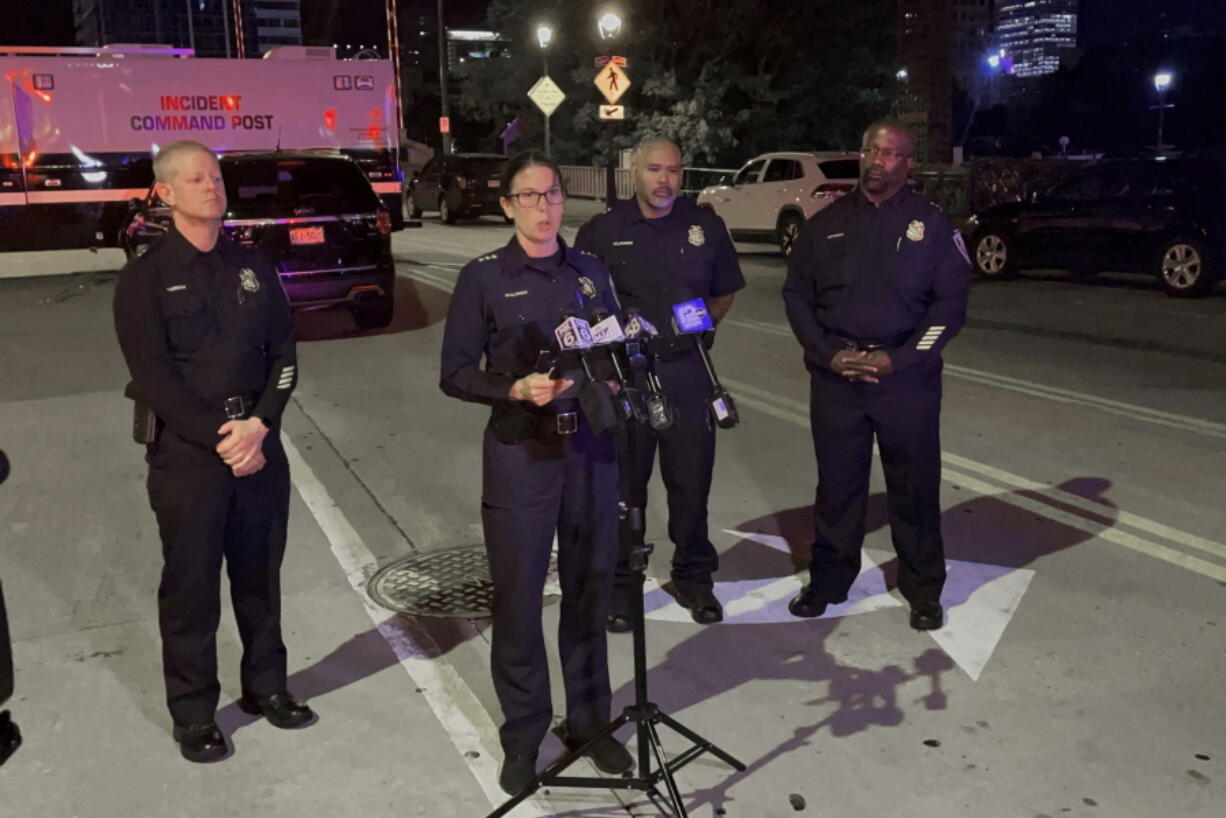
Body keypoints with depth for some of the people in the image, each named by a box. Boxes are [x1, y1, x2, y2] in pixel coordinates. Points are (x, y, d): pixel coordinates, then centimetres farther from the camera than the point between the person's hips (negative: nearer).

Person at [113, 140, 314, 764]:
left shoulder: (253, 267, 9)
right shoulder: (145, 278, -3)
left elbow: (283, 353, 5)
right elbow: (153, 375, -11)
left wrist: (259, 425, -9)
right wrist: (219, 437, -16)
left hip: (259, 442, 4)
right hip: (185, 452, -4)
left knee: (260, 575, 14)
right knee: (190, 588, 4)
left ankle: (265, 685, 30)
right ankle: (194, 716, 18)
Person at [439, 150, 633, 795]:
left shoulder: (590, 271, 11)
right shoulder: (483, 277, 0)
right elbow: (455, 374, -3)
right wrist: (516, 388, -19)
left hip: (590, 451, 3)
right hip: (520, 455, -3)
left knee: (589, 593, 11)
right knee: (517, 599, 3)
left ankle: (590, 722, 28)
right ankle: (522, 737, 20)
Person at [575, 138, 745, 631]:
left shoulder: (705, 226, 9)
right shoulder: (602, 232, 2)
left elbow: (725, 292, 18)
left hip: (687, 372, 2)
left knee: (691, 480, 9)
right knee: (623, 484, 6)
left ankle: (694, 577, 27)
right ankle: (619, 585, 20)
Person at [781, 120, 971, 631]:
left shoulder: (931, 224, 2)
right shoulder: (826, 223, 8)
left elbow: (951, 302, -2)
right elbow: (796, 294, 8)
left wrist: (897, 359, -12)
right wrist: (830, 355, -6)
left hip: (907, 376, -1)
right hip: (835, 375, 2)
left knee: (915, 486, 5)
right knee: (836, 483, 10)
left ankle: (923, 590, 20)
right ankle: (828, 580, 25)